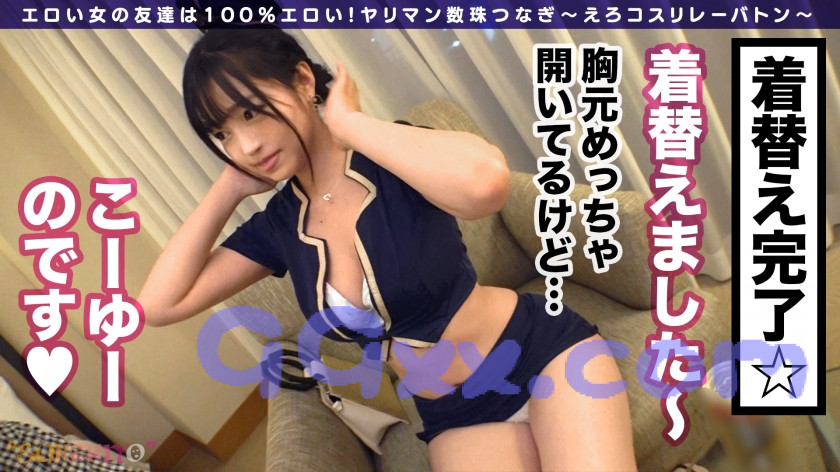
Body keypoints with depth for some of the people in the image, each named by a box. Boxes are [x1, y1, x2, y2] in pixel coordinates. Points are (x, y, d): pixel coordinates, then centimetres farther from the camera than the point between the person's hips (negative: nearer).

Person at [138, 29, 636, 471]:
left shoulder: (392, 160, -18)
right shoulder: (279, 226, -2)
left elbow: (486, 181, -43)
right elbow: (159, 306, -2)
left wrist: (347, 123, -29)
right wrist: (229, 188, -5)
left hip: (546, 354, -4)